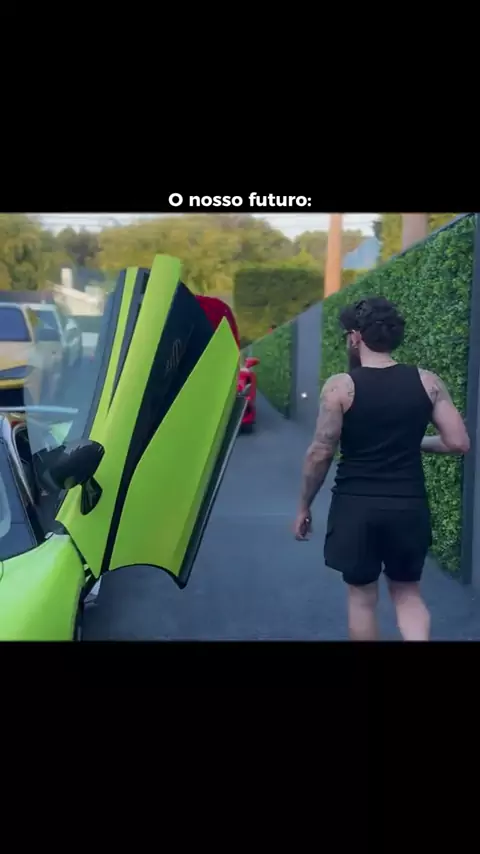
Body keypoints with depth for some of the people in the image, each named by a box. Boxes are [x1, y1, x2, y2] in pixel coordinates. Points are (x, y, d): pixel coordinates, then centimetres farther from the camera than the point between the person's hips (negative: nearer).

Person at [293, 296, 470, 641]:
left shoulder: (340, 387, -10)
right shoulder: (428, 382, -2)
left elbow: (321, 453, -10)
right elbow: (459, 443, -4)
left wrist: (304, 507, 3)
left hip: (356, 506, -2)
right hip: (409, 505, 3)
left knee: (362, 596, 16)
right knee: (408, 594, 21)